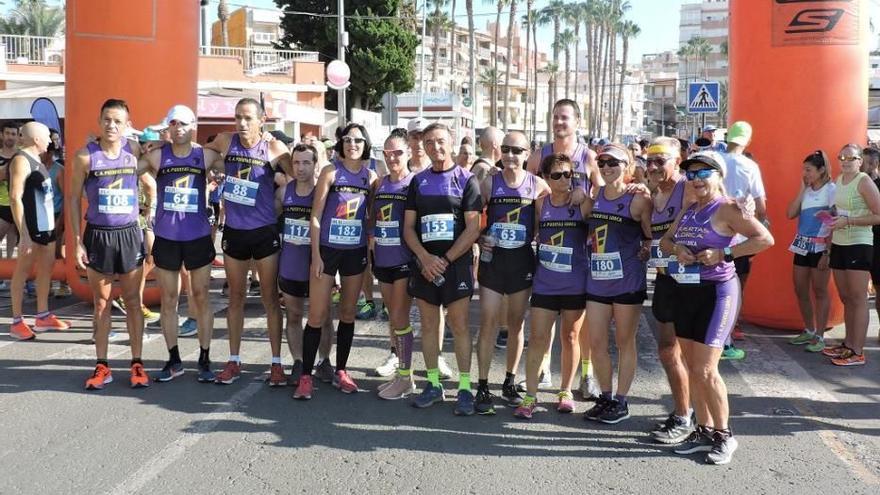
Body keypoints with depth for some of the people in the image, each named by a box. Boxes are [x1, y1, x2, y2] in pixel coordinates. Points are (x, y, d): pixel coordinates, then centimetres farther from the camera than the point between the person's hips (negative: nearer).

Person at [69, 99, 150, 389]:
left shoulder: (135, 151, -1)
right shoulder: (86, 155, -5)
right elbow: (73, 199, 0)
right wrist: (77, 242, -4)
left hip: (129, 234, 1)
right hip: (97, 235, -1)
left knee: (133, 301, 7)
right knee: (101, 303, 7)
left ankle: (137, 364, 15)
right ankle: (102, 366, 16)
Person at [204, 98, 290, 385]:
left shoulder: (273, 149, -9)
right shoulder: (225, 142, -1)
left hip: (265, 232, -3)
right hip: (234, 231, 3)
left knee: (270, 298, 4)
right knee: (236, 297, 12)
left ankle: (276, 363, 13)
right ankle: (233, 361, 23)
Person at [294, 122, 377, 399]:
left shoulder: (371, 177, 5)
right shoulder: (331, 172, -5)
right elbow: (316, 216, -5)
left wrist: (371, 250, 5)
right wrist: (316, 255, -10)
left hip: (356, 252, 3)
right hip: (327, 249, -3)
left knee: (348, 313, 11)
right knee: (317, 315, -3)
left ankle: (340, 372, 23)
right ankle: (306, 376, 5)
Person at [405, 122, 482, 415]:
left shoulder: (466, 180, 0)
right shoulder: (419, 181, 12)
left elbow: (473, 229, -6)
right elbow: (408, 227, 9)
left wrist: (445, 259, -11)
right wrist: (424, 257, -8)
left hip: (456, 263, -4)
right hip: (424, 263, 4)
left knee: (459, 325, -4)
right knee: (428, 324, 7)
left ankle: (465, 387, 3)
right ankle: (433, 384, 16)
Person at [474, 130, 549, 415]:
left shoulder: (537, 185, -1)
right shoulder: (489, 183, -2)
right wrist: (479, 239, -12)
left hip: (522, 260, 1)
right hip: (492, 258, -1)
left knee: (516, 324, 11)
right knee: (488, 323, -4)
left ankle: (510, 382, 25)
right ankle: (483, 387, 3)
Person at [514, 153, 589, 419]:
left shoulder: (583, 204, -6)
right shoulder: (540, 204, 0)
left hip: (575, 284, -1)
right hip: (544, 283, 1)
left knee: (570, 337, 11)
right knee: (537, 338, -2)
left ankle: (565, 391, 26)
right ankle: (530, 396, 4)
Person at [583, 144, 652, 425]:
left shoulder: (638, 200, -8)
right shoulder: (594, 197, 6)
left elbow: (652, 237, -2)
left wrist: (642, 253, -13)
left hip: (627, 281, -5)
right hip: (597, 279, 5)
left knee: (624, 342, 7)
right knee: (597, 343, 7)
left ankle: (621, 402, 18)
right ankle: (605, 398, 23)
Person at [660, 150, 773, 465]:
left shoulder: (726, 208, -10)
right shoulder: (688, 211, 13)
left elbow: (765, 239, -17)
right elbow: (665, 240, 19)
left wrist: (723, 254, -20)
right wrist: (676, 249, -3)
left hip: (716, 291, -8)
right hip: (685, 290, 8)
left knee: (705, 370, -9)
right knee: (693, 368, 11)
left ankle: (724, 435, 8)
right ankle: (704, 431, 23)